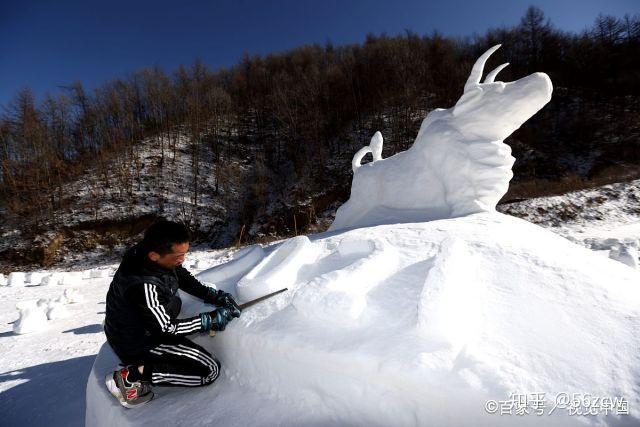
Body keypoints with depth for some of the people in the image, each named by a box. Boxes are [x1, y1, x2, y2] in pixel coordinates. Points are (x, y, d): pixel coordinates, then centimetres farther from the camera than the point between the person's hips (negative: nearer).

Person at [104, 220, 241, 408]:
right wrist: (211, 320, -19)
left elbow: (185, 279, 0)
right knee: (210, 370, -7)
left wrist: (216, 296, -7)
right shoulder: (144, 287, -37)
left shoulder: (143, 251, -14)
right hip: (137, 344, -8)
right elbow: (167, 328, -24)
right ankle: (134, 375, -7)